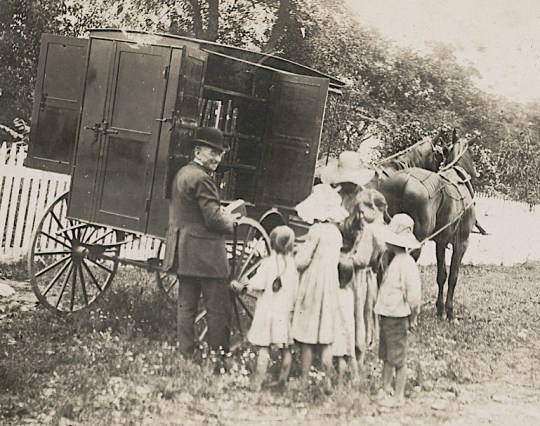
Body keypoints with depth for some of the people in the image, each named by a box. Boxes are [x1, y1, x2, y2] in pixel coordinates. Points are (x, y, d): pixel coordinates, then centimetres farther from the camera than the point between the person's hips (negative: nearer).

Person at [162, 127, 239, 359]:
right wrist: (229, 222, -1)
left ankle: (185, 353, 17)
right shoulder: (201, 179, -16)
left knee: (186, 305, 13)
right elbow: (214, 218, -21)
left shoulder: (182, 173, 14)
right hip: (204, 253, -10)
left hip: (182, 252, 10)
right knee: (218, 309, -3)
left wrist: (222, 216, 15)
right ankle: (219, 354, -1)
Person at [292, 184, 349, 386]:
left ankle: (304, 379, 3)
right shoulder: (336, 231, 8)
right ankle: (327, 380, 12)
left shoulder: (316, 230, -13)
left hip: (313, 285, -6)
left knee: (306, 338, 0)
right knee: (326, 339, 10)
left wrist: (300, 250, 5)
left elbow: (301, 262, -15)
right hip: (331, 286, 7)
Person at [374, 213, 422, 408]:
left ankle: (399, 396, 15)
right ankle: (386, 389, 34)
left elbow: (414, 294, -21)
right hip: (387, 316, 9)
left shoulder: (406, 263, -20)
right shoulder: (395, 260, 9)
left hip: (397, 318, -9)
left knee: (398, 359, 4)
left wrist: (412, 318, -12)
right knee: (386, 356, 20)